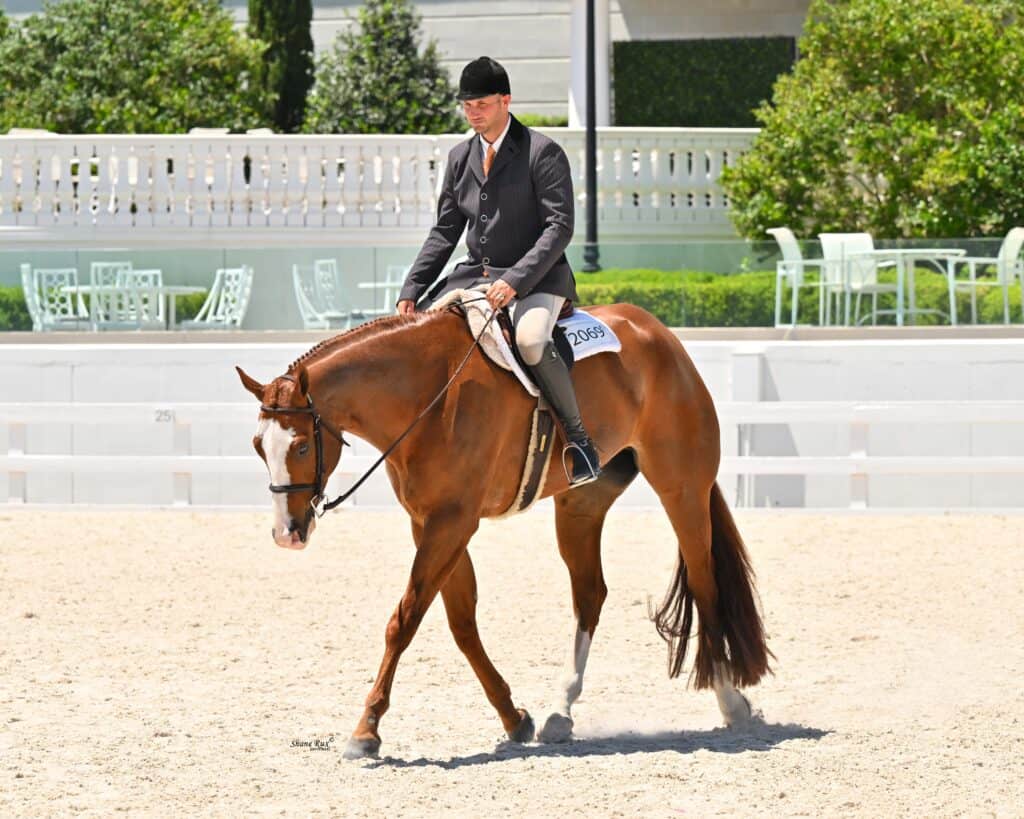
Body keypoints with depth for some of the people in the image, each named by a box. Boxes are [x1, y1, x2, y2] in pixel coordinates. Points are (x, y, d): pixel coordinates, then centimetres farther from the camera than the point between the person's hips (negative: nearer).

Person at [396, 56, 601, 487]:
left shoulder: (543, 153, -10)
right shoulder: (461, 156, 10)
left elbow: (559, 227, -16)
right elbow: (444, 232, 13)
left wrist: (514, 281, -27)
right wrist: (411, 291, 1)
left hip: (536, 277, -7)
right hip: (475, 274, 7)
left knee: (530, 339, -36)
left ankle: (578, 438, -21)